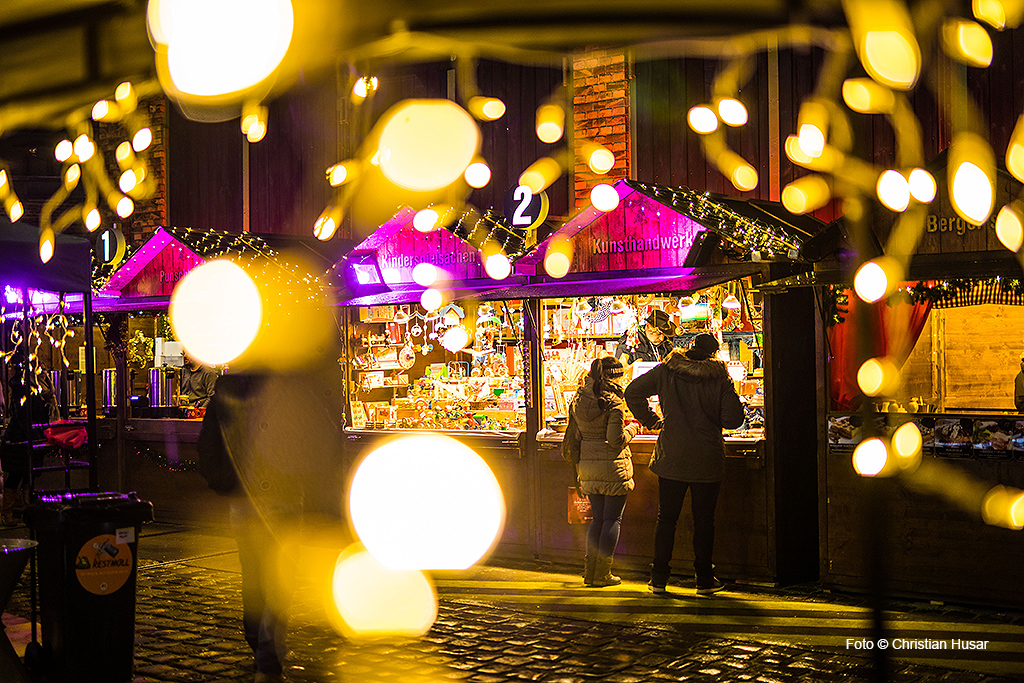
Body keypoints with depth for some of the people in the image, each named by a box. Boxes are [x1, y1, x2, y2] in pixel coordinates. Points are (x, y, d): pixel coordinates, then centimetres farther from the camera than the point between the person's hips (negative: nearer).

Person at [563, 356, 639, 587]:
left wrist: (578, 469, 20)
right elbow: (616, 440, -18)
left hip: (588, 466, 6)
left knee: (598, 517, 16)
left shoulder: (578, 401, 7)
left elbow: (572, 440, 11)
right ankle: (602, 574, 5)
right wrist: (632, 428, 1)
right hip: (613, 465, -6)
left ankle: (591, 571, 15)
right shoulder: (613, 403, -13)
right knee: (612, 518, 4)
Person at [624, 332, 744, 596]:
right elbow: (732, 419, -9)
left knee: (666, 517, 10)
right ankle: (704, 578, 13)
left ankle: (659, 578, 12)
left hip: (671, 457, 1)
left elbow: (633, 392, 0)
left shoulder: (666, 371, -2)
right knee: (704, 519, 9)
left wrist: (650, 420, 9)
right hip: (707, 460, -1)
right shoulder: (719, 378, -7)